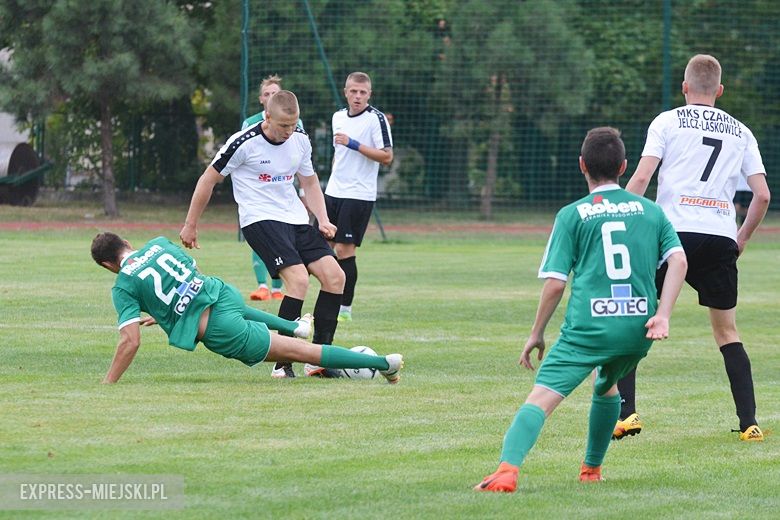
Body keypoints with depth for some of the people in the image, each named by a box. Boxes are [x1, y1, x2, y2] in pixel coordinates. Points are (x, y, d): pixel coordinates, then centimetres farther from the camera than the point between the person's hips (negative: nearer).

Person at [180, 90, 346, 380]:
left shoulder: (300, 140, 5)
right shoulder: (244, 143, -13)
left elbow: (309, 183, 21)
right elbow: (208, 180, -2)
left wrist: (323, 220, 6)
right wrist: (190, 226, 3)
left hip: (296, 219, 7)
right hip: (260, 219, -7)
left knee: (334, 276, -6)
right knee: (298, 279, -25)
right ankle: (282, 364, -21)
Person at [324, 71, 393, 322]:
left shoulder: (376, 119, -10)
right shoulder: (339, 117, 12)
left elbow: (387, 156, -16)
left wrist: (353, 144, -21)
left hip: (359, 195, -7)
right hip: (333, 192, 7)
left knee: (344, 249, -9)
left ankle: (345, 308, -1)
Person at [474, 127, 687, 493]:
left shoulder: (572, 215, 7)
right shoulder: (650, 210, 16)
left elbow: (555, 282, 1)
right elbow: (678, 260, 2)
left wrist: (537, 333, 11)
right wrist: (662, 315, -3)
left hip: (589, 326, -4)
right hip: (639, 328, 4)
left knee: (541, 398, -14)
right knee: (606, 387, 34)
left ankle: (507, 470, -36)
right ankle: (591, 469, 39)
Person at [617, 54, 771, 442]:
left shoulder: (667, 122, 7)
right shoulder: (740, 132, 16)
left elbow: (641, 177, -4)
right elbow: (762, 195, 10)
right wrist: (742, 238, 23)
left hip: (673, 231, -3)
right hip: (721, 238, 3)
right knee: (727, 331, 14)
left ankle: (626, 413, -5)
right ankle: (749, 423, 5)